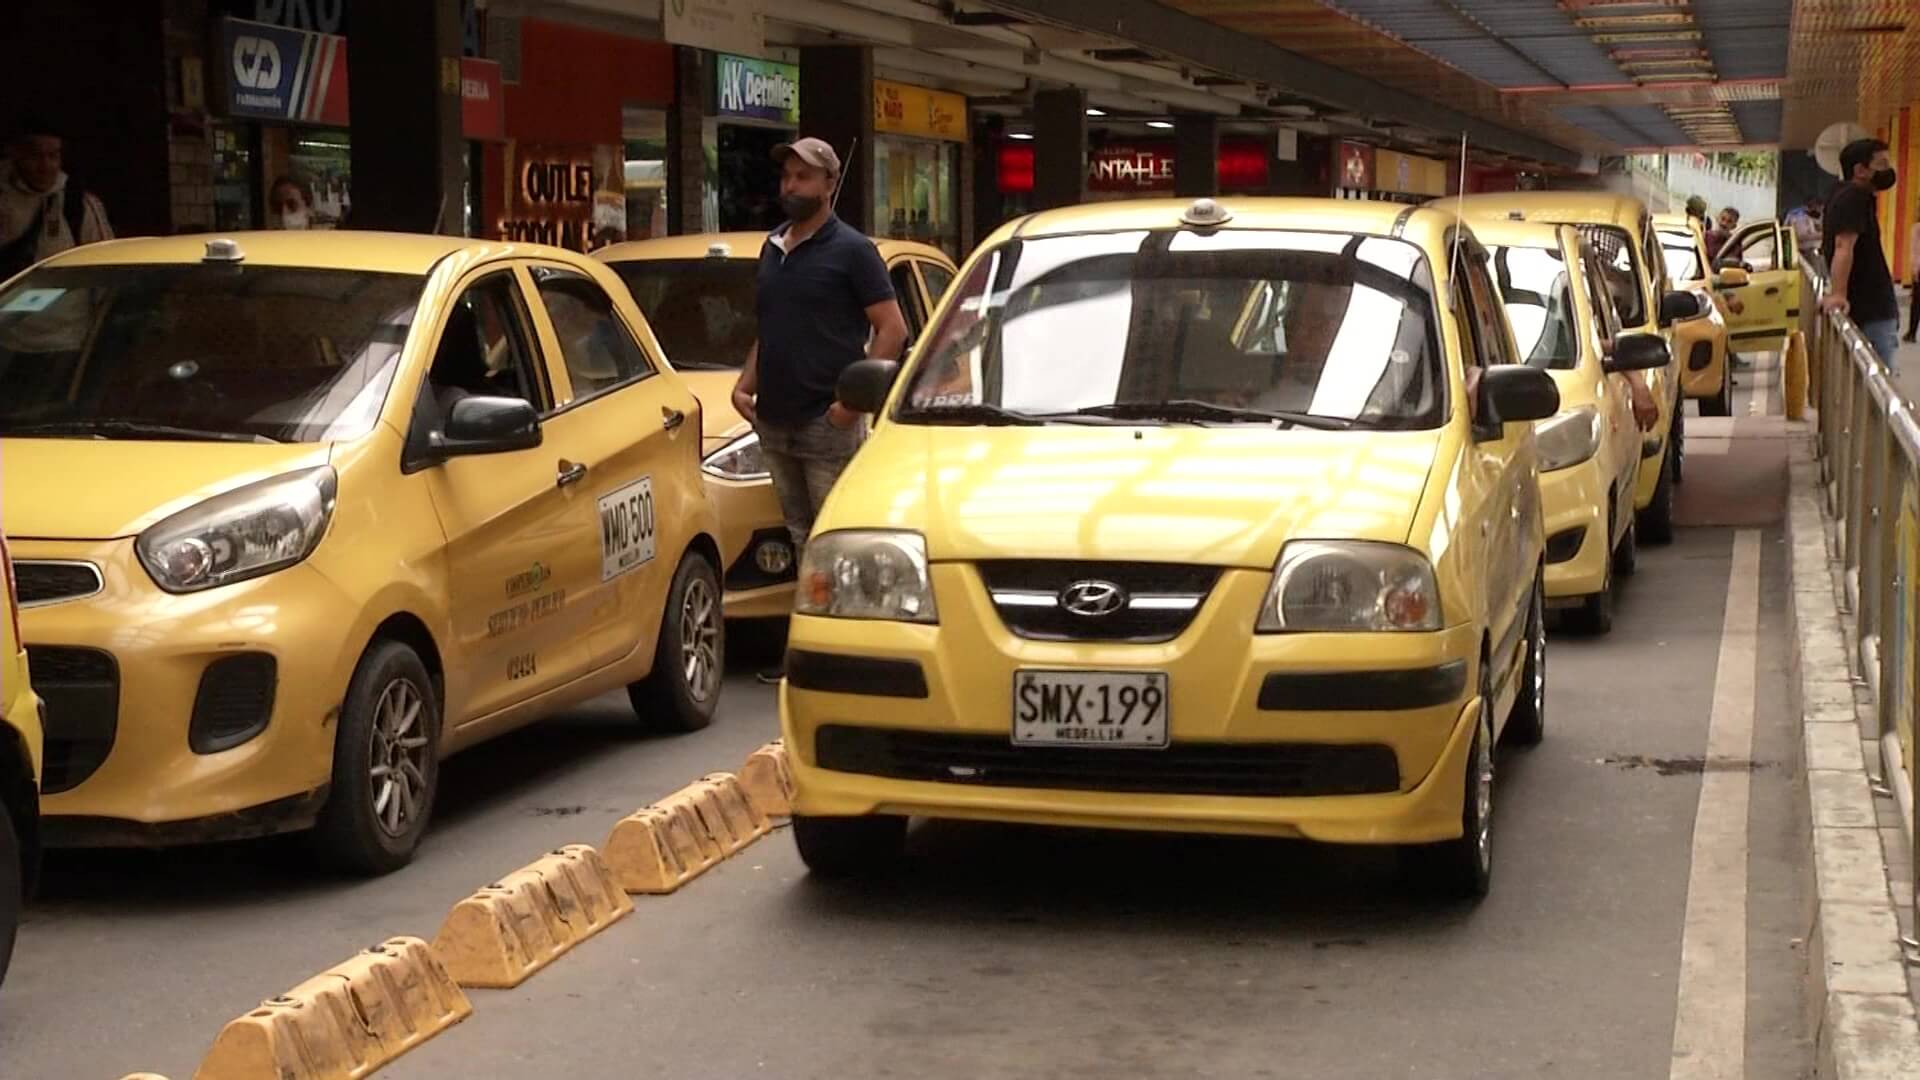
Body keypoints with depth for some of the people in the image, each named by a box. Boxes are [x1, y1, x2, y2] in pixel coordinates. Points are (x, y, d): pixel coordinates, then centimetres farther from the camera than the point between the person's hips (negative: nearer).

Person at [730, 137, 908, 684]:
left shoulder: (851, 250, -6)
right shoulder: (772, 248, 16)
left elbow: (892, 328, -10)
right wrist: (745, 384, 8)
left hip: (827, 423, -7)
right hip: (775, 421, 7)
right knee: (801, 538, 11)